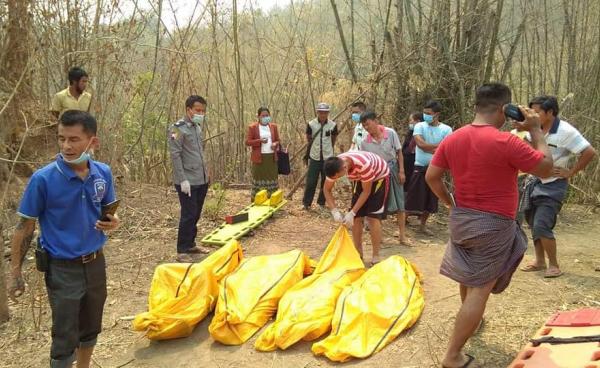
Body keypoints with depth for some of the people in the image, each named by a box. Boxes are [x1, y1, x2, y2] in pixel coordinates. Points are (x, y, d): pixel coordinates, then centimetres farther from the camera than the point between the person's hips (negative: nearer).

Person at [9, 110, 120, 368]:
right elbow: (25, 227, -9)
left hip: (95, 263, 4)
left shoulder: (103, 173, -6)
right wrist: (16, 272, -7)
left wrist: (113, 222, -13)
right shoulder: (43, 179, -18)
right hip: (62, 269, -4)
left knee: (90, 329, 21)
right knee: (65, 339, 5)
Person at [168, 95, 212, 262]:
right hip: (188, 181, -8)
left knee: (196, 215, 14)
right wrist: (183, 180, -19)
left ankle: (191, 244, 26)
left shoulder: (197, 127, 12)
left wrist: (206, 172, 15)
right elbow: (175, 155, -16)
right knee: (188, 216, -4)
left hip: (201, 180, 8)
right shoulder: (178, 128, -12)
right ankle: (182, 251, 7)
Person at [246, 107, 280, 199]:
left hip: (271, 157, 4)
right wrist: (259, 141, -19)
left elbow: (278, 140, 17)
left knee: (272, 178, 6)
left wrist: (275, 144, -7)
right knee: (258, 178, 1)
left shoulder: (273, 126, 10)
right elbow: (247, 142, -5)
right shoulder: (252, 127, -2)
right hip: (259, 158, -3)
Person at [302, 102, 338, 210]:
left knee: (326, 182, 8)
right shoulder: (311, 124, -5)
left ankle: (322, 202, 22)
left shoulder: (333, 125, -4)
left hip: (327, 158, 1)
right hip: (314, 157, -1)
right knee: (311, 182, -1)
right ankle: (306, 202, 11)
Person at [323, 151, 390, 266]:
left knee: (372, 216, -14)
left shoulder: (363, 164, -42)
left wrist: (352, 212, -31)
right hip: (360, 178, 6)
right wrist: (334, 211, -25)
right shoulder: (335, 166, -25)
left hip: (379, 177, -5)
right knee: (357, 217, -1)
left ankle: (376, 257, -6)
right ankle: (358, 254, 12)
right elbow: (326, 189, -13)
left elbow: (366, 191, -29)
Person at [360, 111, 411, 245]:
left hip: (392, 169, 0)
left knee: (400, 203, 3)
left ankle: (402, 235, 13)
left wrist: (401, 171, -8)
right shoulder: (365, 142, -9)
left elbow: (399, 152, -4)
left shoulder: (390, 133, -11)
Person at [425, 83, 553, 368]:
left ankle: (471, 321, 52)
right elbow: (546, 168, -10)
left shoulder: (452, 139, -2)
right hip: (493, 225, -7)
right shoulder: (506, 142, -20)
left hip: (461, 218, 7)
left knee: (469, 276, 28)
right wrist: (536, 130, -2)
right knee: (480, 289, 0)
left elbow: (431, 177, 2)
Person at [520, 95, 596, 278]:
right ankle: (540, 261, 27)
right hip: (535, 182, 7)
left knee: (541, 226, -12)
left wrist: (570, 172, -14)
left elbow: (590, 152, -19)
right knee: (534, 224, 12)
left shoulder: (565, 131, -19)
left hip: (553, 186, -7)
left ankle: (554, 265, 5)